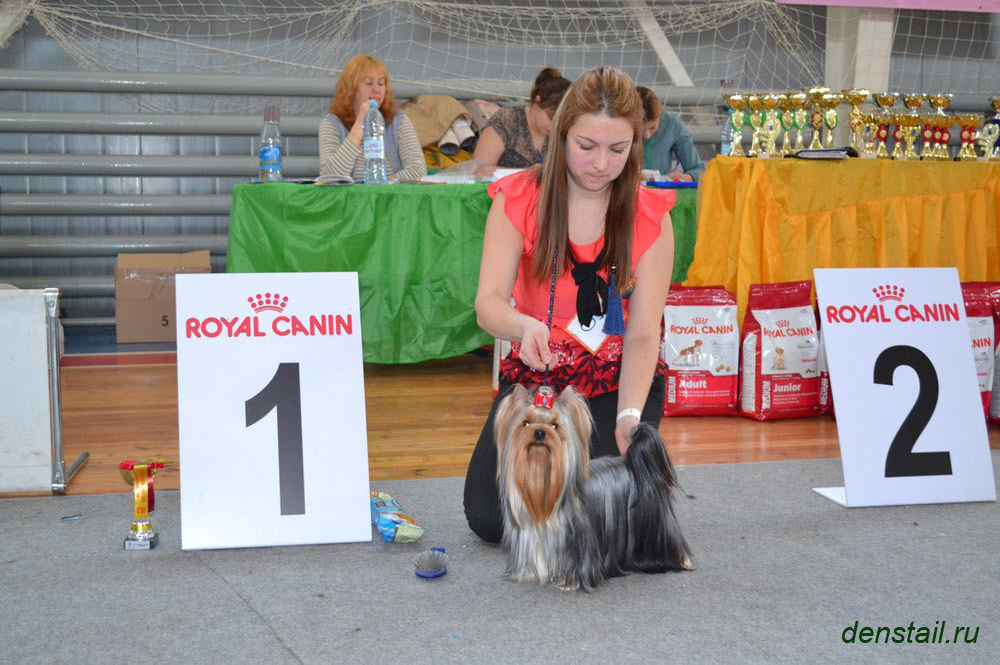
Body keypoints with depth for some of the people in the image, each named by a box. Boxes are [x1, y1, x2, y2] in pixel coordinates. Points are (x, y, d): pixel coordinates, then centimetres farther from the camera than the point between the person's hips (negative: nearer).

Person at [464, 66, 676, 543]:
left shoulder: (649, 216, -8)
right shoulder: (519, 201, -8)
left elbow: (643, 334, -13)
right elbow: (488, 303, -18)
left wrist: (629, 415, -30)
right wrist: (524, 326, -43)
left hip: (617, 383, -1)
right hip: (535, 377, 1)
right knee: (490, 518, -14)